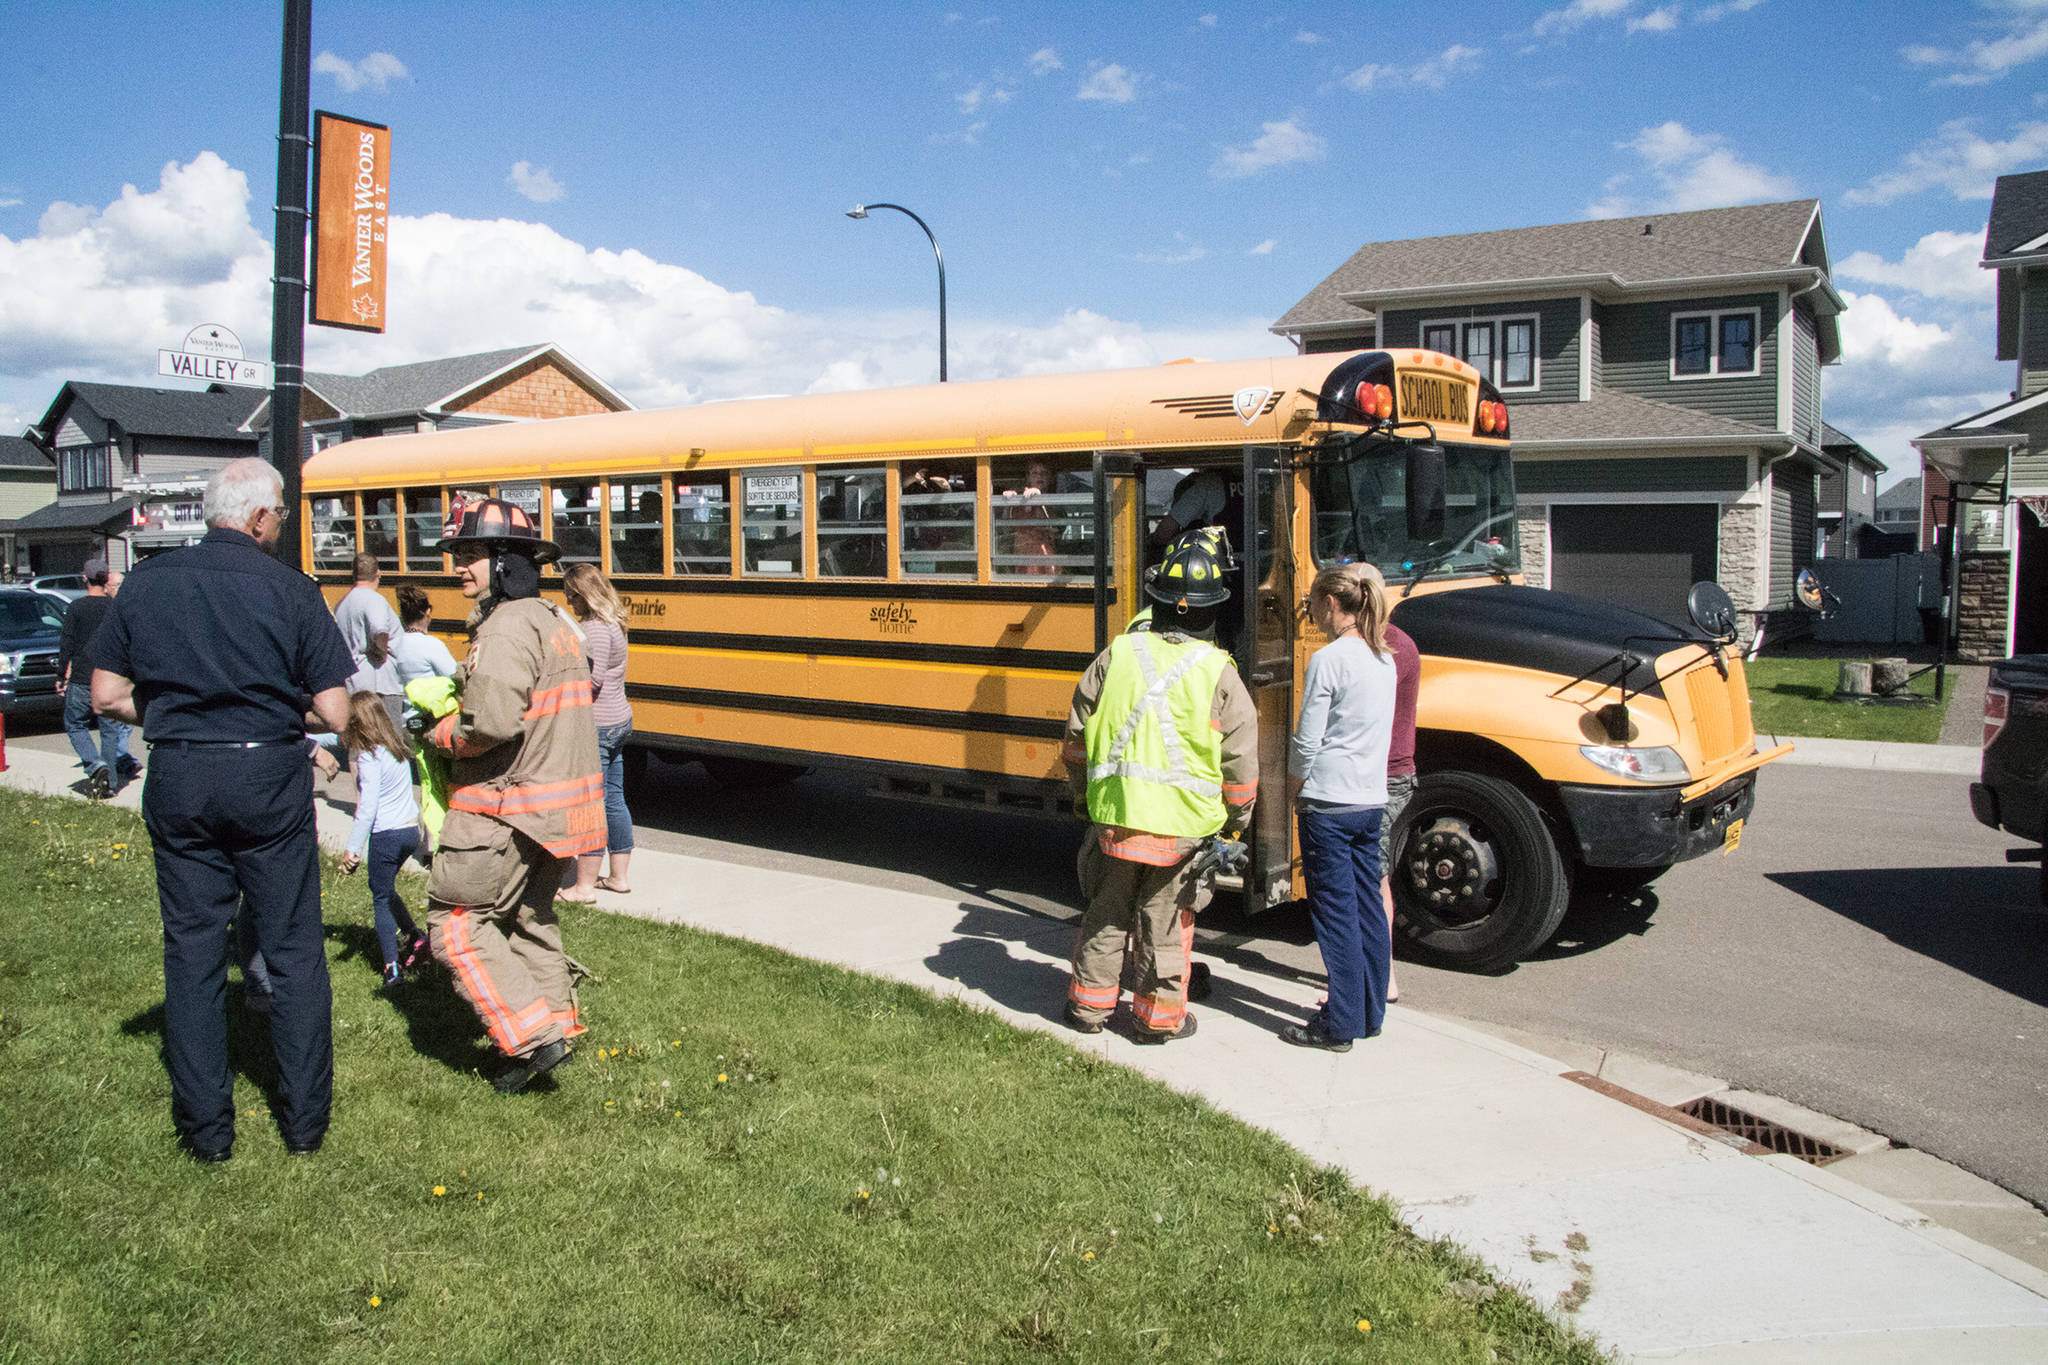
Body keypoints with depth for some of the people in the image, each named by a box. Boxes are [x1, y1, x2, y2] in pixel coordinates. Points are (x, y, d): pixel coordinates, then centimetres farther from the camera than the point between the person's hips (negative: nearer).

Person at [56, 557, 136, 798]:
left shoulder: (76, 607, -6)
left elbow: (67, 644, -5)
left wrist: (61, 676, 4)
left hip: (82, 679, -2)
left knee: (74, 725, 13)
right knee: (110, 730, 9)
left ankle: (95, 765, -9)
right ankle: (110, 782, 8)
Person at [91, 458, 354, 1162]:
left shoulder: (146, 582, 1)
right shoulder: (290, 589, -7)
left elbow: (106, 696, 3)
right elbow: (335, 713, -9)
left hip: (178, 779, 3)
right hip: (271, 777, -2)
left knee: (192, 951, 12)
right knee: (294, 950, 9)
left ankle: (206, 1127, 18)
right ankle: (304, 1118, 16)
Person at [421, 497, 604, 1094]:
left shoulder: (507, 627, -18)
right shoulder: (554, 621, 14)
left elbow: (490, 723, -29)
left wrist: (441, 733, -9)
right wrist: (453, 711, 14)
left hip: (505, 810, -10)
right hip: (555, 806, 10)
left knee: (455, 921, -2)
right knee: (530, 917, 21)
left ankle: (533, 1035, -5)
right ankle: (555, 1020, 28)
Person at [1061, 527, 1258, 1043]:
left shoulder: (1117, 655, -2)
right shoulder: (1218, 674, -7)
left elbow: (1077, 733, 7)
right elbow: (1240, 759, -4)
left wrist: (1084, 788, 22)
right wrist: (1236, 821, 12)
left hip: (1116, 812, 2)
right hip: (1183, 822, -2)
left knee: (1107, 912, 17)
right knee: (1165, 918, 11)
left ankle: (1089, 1004, 26)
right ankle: (1158, 1015, 20)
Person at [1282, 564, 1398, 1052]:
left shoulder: (1328, 660, -15)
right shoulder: (1384, 658, 9)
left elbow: (1306, 744, -14)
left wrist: (1293, 793, 2)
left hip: (1329, 804, -8)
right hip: (1373, 800, 8)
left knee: (1336, 913, -1)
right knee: (1367, 906, 14)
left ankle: (1341, 1025, 5)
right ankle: (1370, 1012, 24)